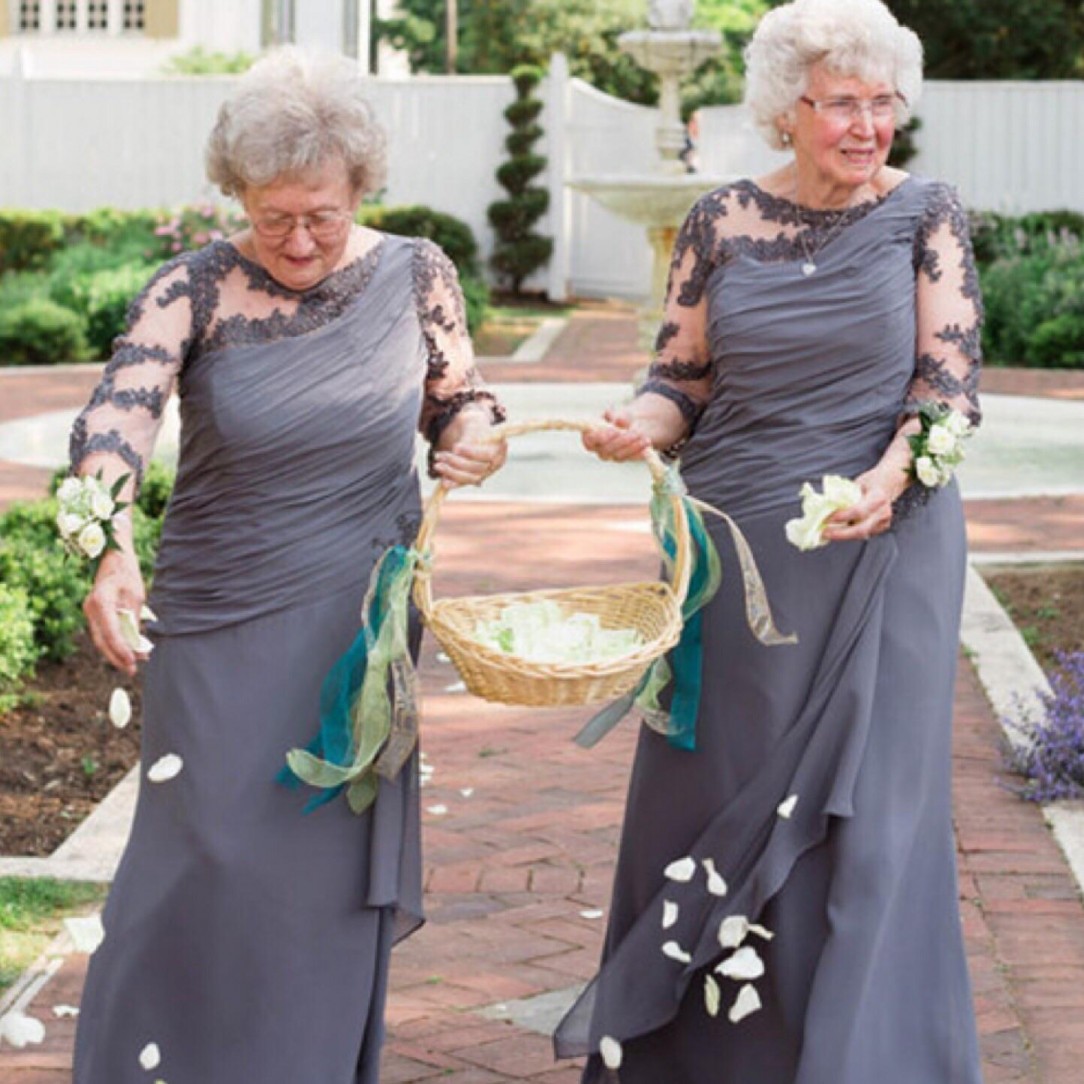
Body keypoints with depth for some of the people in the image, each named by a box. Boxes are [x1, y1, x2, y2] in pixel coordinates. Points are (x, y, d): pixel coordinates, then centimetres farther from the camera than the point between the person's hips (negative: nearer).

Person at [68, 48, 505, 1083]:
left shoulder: (415, 274, 0)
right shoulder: (194, 290, -10)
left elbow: (458, 399, 14)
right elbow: (114, 418, -25)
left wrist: (474, 436, -11)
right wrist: (112, 553, -44)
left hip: (362, 630, 2)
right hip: (223, 634, -2)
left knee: (333, 874, 8)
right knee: (212, 864, -2)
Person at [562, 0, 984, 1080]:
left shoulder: (923, 215, 0)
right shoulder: (720, 223, 4)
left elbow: (951, 381, -4)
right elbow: (682, 382, 7)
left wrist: (891, 476, -23)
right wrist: (636, 423, -16)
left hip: (876, 555, -2)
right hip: (734, 548, 2)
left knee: (861, 816, -2)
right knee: (706, 797, 7)